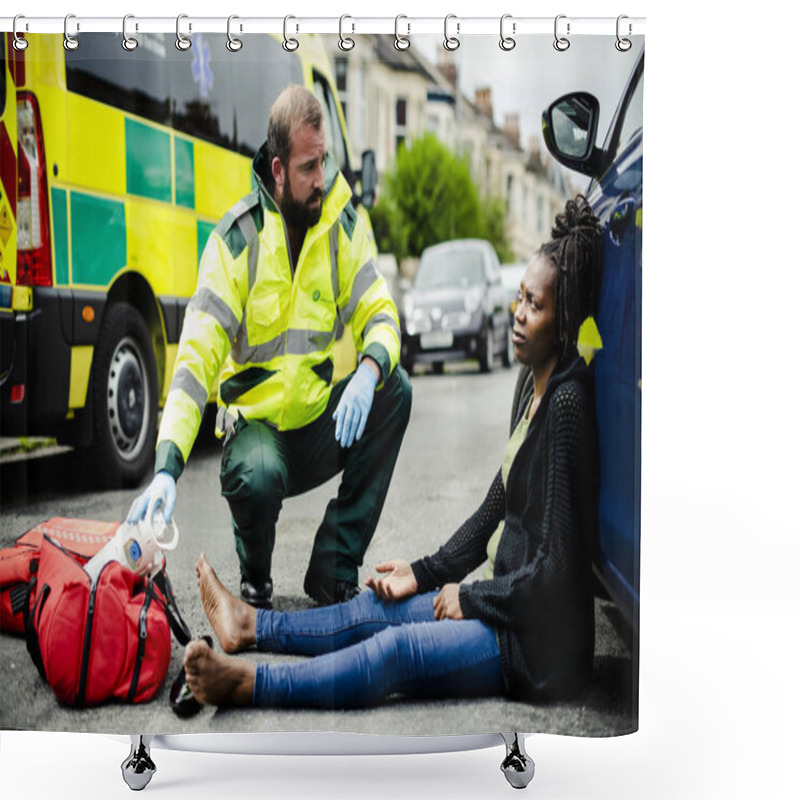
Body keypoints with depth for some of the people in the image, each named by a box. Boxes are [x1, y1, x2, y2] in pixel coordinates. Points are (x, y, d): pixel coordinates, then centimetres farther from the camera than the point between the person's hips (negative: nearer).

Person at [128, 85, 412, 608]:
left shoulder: (344, 223, -2)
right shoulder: (237, 238, -15)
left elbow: (380, 312, -3)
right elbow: (196, 358, -22)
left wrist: (370, 371, -30)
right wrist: (167, 468, -35)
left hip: (325, 422, 4)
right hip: (257, 421, -4)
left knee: (395, 389, -22)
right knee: (256, 476, -36)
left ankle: (335, 570, -11)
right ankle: (255, 579, 3)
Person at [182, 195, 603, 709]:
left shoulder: (568, 405, -23)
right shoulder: (538, 391, 8)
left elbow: (556, 568, -24)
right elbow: (495, 511, 16)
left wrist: (469, 597, -12)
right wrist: (425, 573, 12)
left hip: (541, 645, -9)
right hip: (512, 607, 9)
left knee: (398, 650, -16)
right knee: (377, 608, 13)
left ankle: (247, 683, -11)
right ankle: (249, 625, 25)